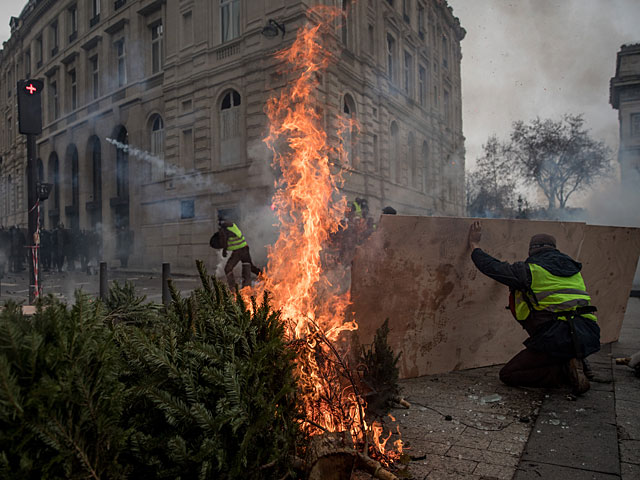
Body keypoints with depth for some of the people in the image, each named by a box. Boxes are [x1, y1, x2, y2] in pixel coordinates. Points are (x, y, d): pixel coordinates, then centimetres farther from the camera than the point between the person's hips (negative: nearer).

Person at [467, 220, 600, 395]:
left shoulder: (530, 269, -4)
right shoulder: (573, 268, 17)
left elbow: (492, 267, 2)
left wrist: (474, 244, 20)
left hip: (558, 340, -8)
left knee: (508, 374, 2)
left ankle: (564, 372, -9)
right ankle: (575, 364, 11)